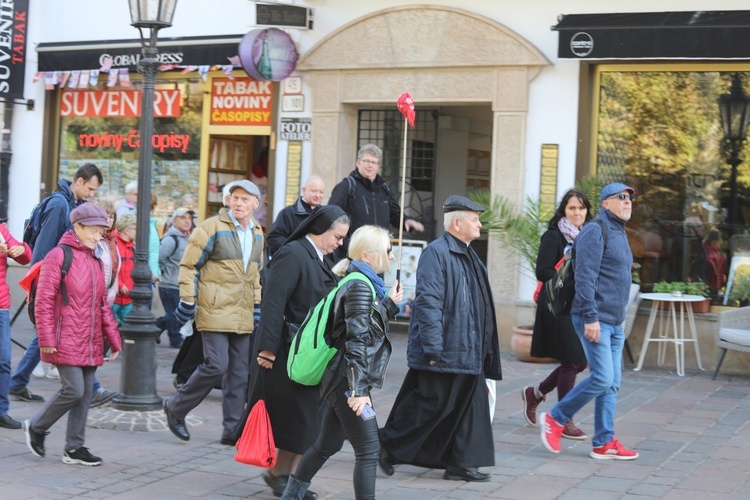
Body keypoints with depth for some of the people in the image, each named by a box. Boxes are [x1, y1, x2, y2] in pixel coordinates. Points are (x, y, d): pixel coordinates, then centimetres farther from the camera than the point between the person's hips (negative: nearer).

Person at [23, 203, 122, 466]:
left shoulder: (96, 261, 14)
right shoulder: (59, 256, -8)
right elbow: (43, 302, -10)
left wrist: (113, 339, 16)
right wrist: (47, 340, -14)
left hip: (90, 343, 7)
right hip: (66, 342, -7)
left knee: (85, 394, 7)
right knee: (73, 390, -11)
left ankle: (74, 448, 16)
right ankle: (36, 427, 11)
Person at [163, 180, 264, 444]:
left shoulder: (257, 234, 12)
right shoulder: (212, 227, -8)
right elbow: (189, 265, -6)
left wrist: (256, 304, 17)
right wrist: (187, 301, -10)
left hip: (243, 315, 7)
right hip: (215, 311, -7)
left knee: (240, 372, 6)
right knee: (216, 365, -13)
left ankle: (232, 429, 12)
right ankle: (176, 408, 8)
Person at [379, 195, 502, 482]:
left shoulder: (468, 256, 16)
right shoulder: (436, 253, -14)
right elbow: (428, 303, -20)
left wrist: (485, 352, 21)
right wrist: (432, 349, -23)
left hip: (468, 354, 9)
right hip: (443, 354, -9)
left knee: (469, 406, 8)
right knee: (428, 406, -3)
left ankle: (461, 464, 15)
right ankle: (388, 447, 14)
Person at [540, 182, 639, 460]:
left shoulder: (620, 233, 18)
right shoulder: (595, 231, -11)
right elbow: (585, 277, -18)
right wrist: (591, 318, -22)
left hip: (614, 322, 9)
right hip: (595, 320, -9)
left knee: (612, 383, 7)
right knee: (602, 378, -13)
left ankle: (604, 443, 12)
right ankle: (555, 419, 2)